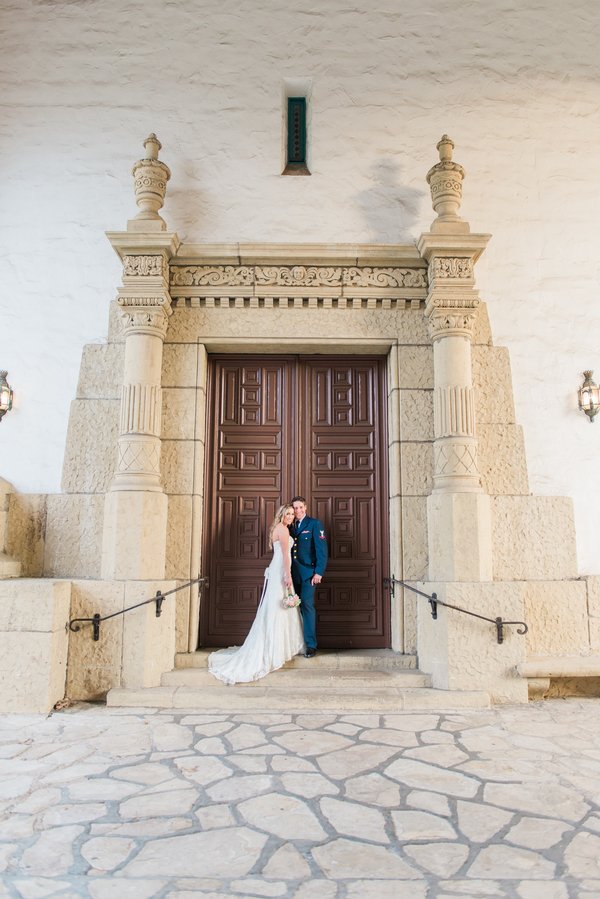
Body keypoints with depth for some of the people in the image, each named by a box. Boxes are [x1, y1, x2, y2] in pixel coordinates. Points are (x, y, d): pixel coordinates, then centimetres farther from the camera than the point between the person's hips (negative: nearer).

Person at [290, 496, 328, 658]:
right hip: (293, 574, 5)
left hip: (308, 572, -5)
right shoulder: (291, 526, 15)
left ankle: (311, 645, -4)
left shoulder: (314, 524, -1)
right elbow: (287, 550, 15)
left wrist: (319, 572, -14)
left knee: (307, 605, -10)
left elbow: (322, 549, -7)